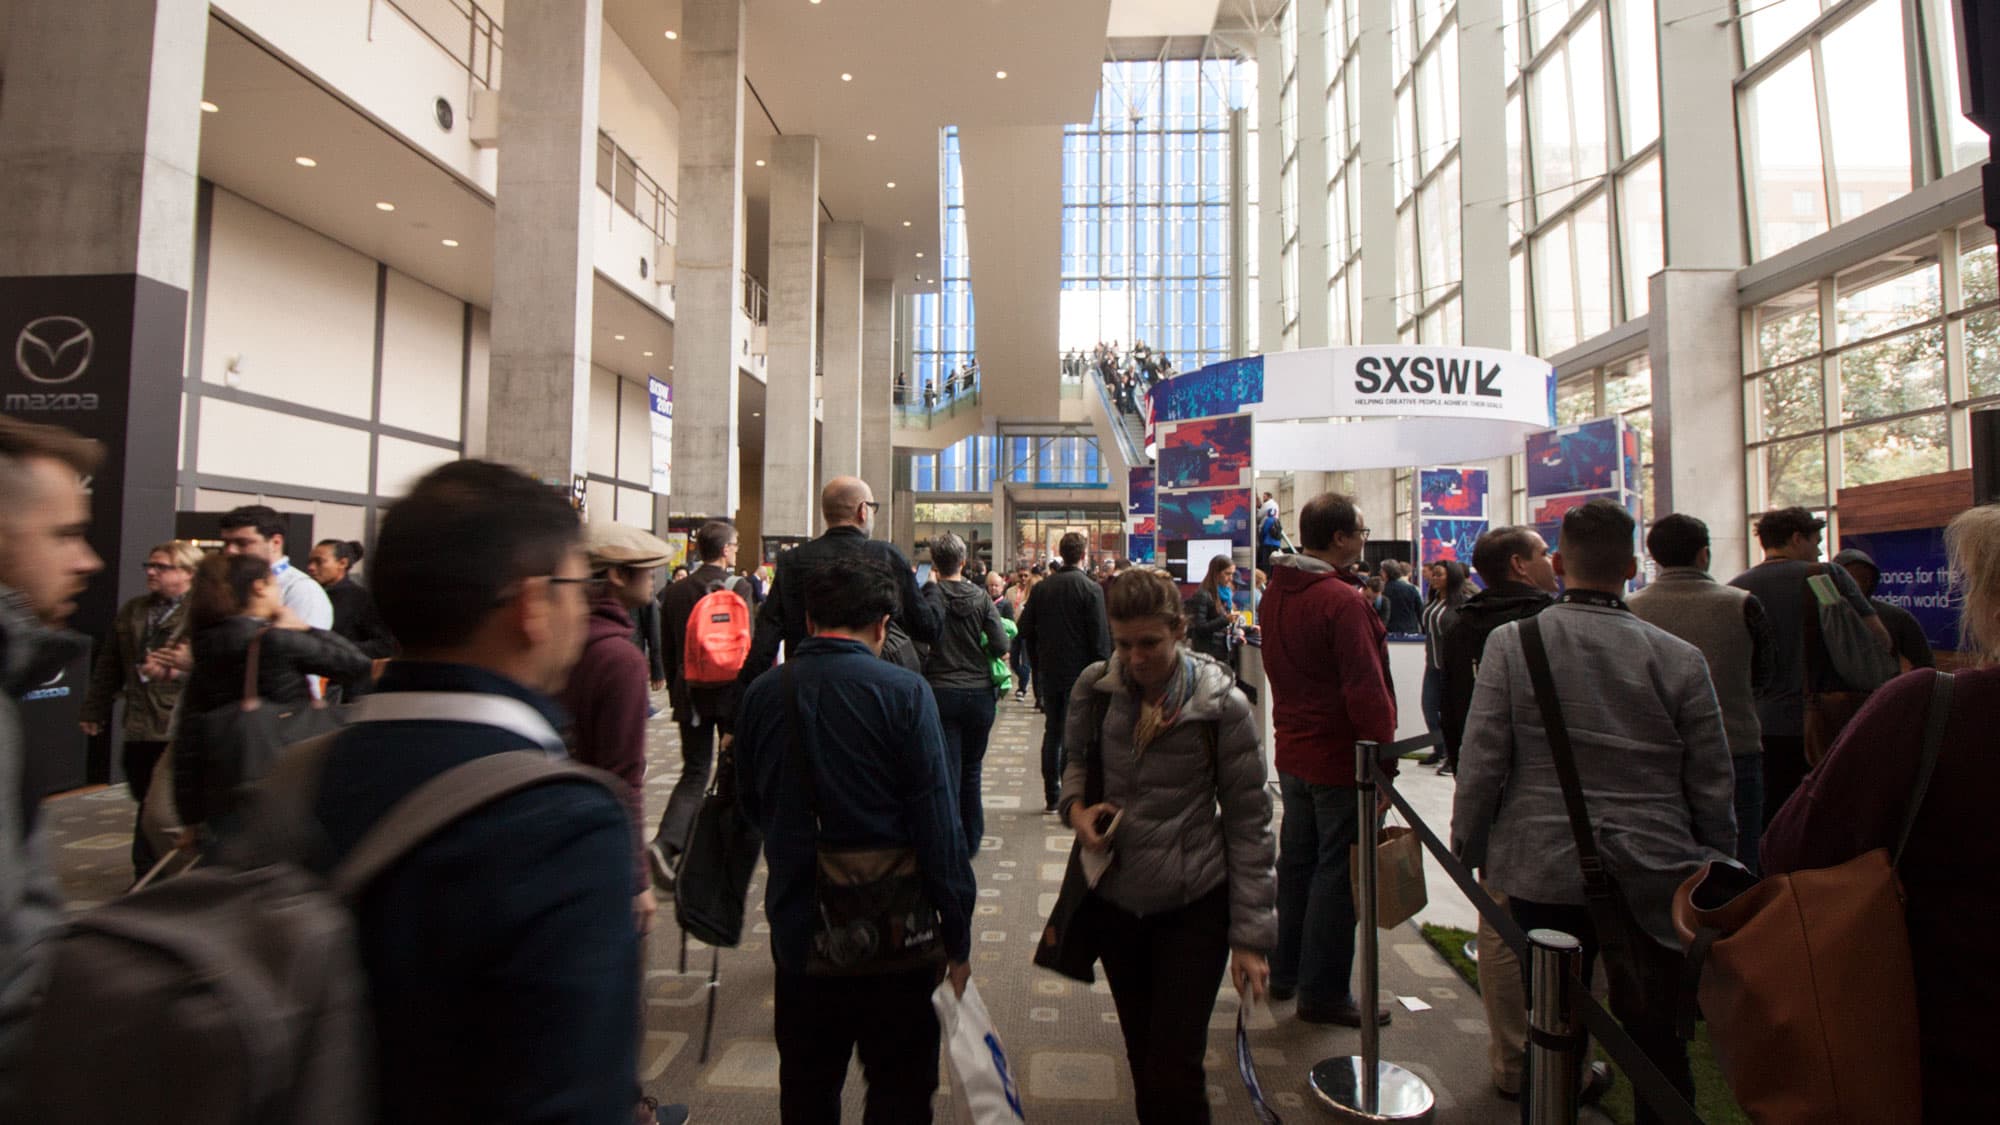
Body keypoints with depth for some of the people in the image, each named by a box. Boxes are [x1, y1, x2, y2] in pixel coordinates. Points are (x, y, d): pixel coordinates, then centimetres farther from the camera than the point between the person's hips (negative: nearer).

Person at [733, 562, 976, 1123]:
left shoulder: (762, 693, -4)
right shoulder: (904, 692, -16)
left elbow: (750, 805, 9)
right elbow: (937, 825, -16)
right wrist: (958, 937, -7)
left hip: (797, 929, 4)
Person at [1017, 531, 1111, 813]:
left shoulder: (1042, 587, 4)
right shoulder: (1091, 589, -11)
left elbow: (1026, 629, 8)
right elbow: (1100, 636, -13)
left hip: (1049, 672, 5)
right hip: (1080, 673, -5)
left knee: (1052, 732, 13)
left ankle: (1052, 797, 19)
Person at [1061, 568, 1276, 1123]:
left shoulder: (1221, 704, -13)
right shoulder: (1094, 688, -6)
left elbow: (1249, 821, -8)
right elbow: (1076, 758, 12)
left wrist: (1250, 934, -9)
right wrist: (1075, 805, -11)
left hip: (1193, 907, -3)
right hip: (1113, 899, 4)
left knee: (1173, 1076, 0)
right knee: (1143, 1061, 20)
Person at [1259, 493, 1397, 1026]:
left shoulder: (1276, 593, 7)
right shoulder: (1342, 601, -21)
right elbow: (1366, 689, -22)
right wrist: (1384, 758, -16)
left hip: (1293, 752, 9)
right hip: (1341, 759, -8)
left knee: (1297, 861, 18)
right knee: (1338, 871, 3)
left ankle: (1285, 971, 32)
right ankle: (1324, 992, 15)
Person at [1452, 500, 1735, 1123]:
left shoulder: (1511, 643, -11)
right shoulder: (1680, 658, -6)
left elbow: (1480, 763, -9)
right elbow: (1714, 789, 2)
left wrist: (1468, 847, 4)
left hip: (1543, 871, 0)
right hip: (1655, 878, 1)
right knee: (1656, 1034, 14)